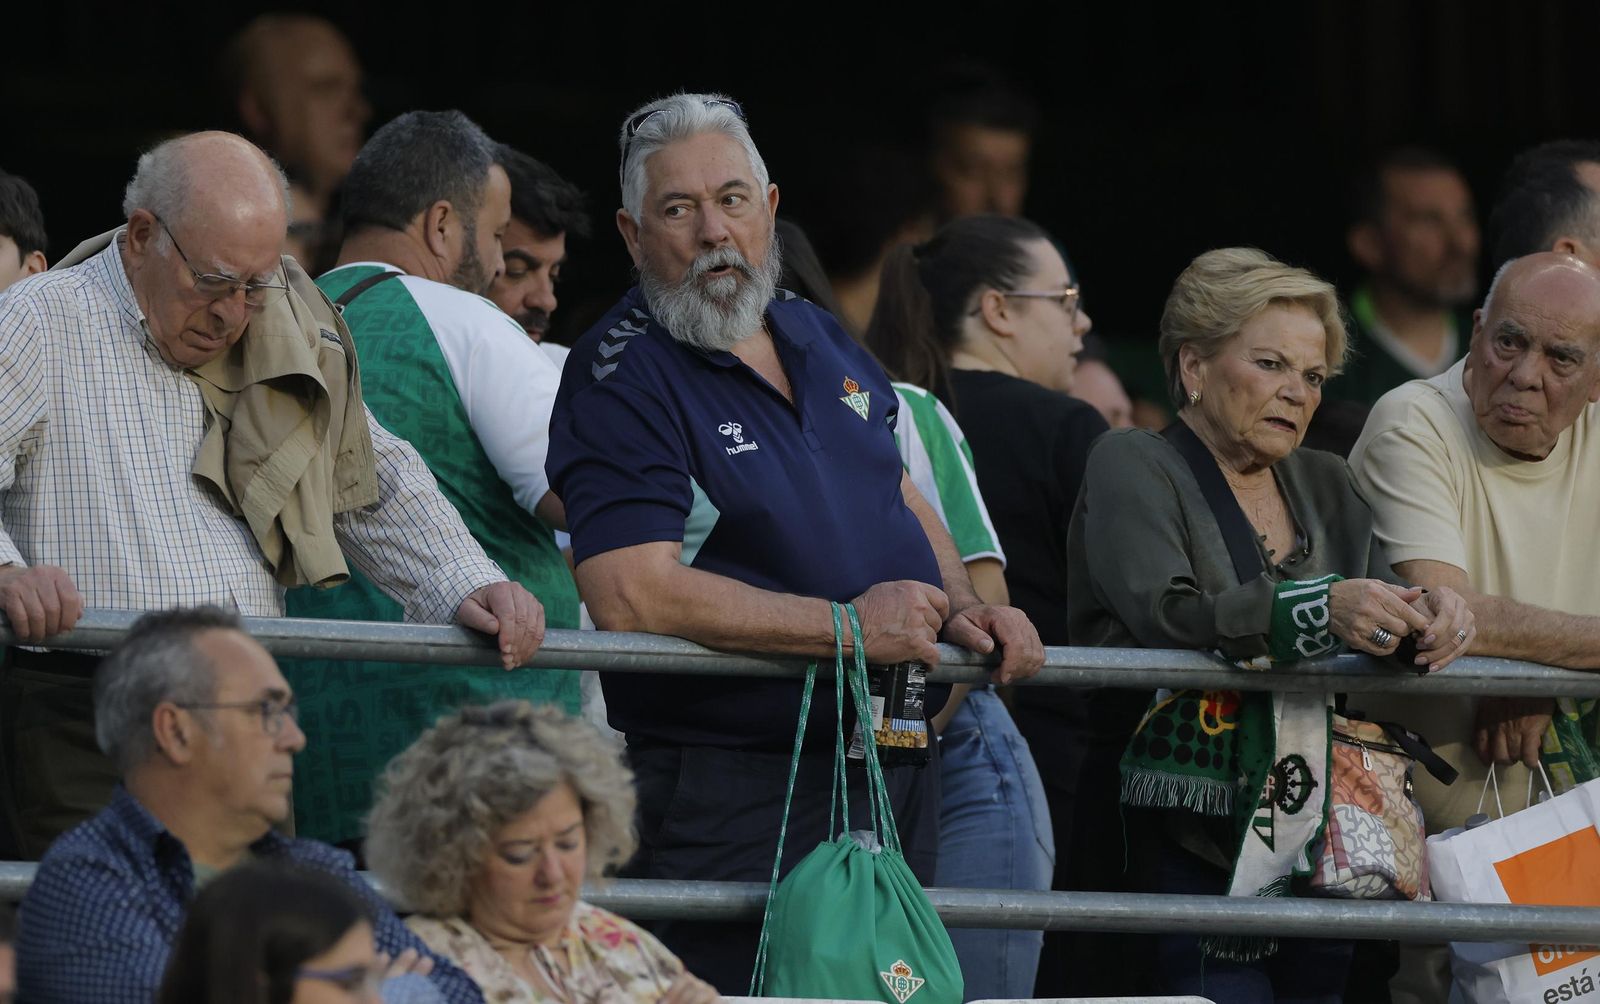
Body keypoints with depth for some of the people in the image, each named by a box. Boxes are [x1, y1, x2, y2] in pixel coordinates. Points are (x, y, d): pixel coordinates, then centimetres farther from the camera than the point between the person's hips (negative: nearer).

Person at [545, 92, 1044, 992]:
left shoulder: (819, 339, 13)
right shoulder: (621, 377, -12)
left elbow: (899, 496, 26)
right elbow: (632, 594, -24)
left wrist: (965, 611, 4)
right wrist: (852, 628, -22)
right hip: (734, 806, -8)